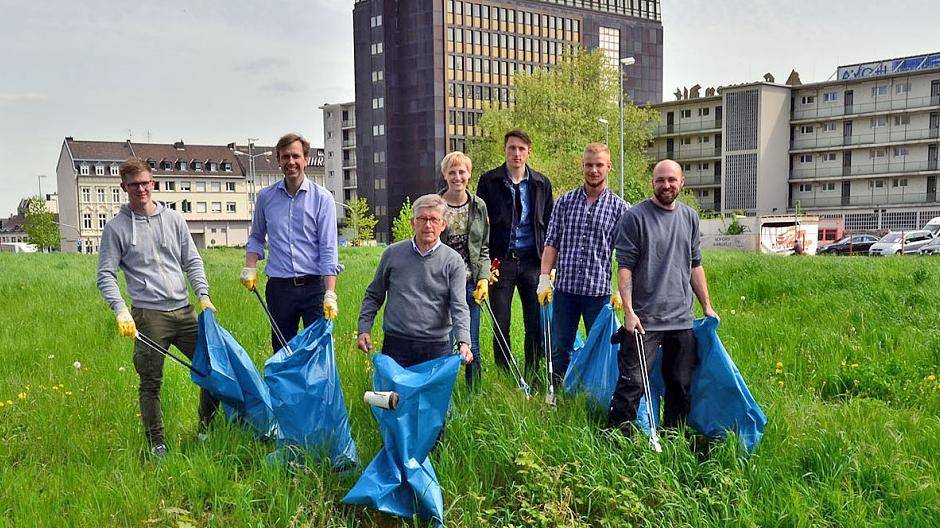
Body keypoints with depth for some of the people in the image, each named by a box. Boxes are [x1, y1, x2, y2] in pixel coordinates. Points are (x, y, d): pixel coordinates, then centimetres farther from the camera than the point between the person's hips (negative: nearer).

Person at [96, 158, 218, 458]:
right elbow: (106, 276, -1)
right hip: (149, 316, -4)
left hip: (184, 311, 4)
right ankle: (157, 443, 18)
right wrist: (121, 310, -15)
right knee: (151, 383, 3)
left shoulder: (173, 219, 11)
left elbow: (192, 261, 13)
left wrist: (203, 295, -1)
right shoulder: (117, 227, 1)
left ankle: (207, 430, 22)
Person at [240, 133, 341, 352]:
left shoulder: (322, 198, -2)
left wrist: (330, 294, -13)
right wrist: (250, 268, 3)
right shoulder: (266, 196, 6)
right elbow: (256, 237, 20)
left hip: (314, 286, -3)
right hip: (279, 286, 3)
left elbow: (328, 250, -6)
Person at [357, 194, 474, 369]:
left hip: (437, 347, -1)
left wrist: (463, 342, -23)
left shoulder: (453, 261, 1)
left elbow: (459, 305, -8)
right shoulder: (393, 253, 6)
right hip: (396, 345, 1)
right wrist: (364, 329, 5)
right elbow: (374, 295, 15)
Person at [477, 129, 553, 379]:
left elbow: (549, 225, 12)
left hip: (532, 261, 2)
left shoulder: (541, 183, 8)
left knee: (537, 325, 4)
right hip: (500, 260, -2)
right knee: (501, 326, 3)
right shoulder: (489, 181, 2)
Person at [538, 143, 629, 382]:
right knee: (559, 349, 9)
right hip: (565, 288, 2)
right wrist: (544, 278, -1)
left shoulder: (619, 207, 2)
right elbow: (551, 243, 7)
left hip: (599, 290, -1)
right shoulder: (565, 201, 7)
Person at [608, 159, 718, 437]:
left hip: (682, 319, 6)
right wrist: (629, 310, -16)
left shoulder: (690, 217, 12)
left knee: (680, 383, 12)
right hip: (644, 319, -6)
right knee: (632, 383, -8)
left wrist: (707, 307, 16)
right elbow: (625, 267, -8)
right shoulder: (635, 217, -6)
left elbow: (695, 265, 19)